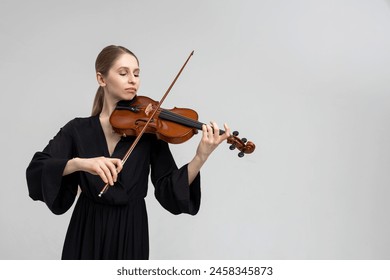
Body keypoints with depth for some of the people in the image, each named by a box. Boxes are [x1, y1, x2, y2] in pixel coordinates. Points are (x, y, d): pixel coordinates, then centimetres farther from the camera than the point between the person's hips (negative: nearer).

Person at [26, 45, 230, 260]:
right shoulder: (78, 130, -2)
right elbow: (36, 171, -14)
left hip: (130, 233, 0)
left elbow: (169, 190, -11)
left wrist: (201, 157, -27)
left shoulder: (148, 130, -4)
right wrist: (78, 162, -32)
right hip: (87, 233, 1)